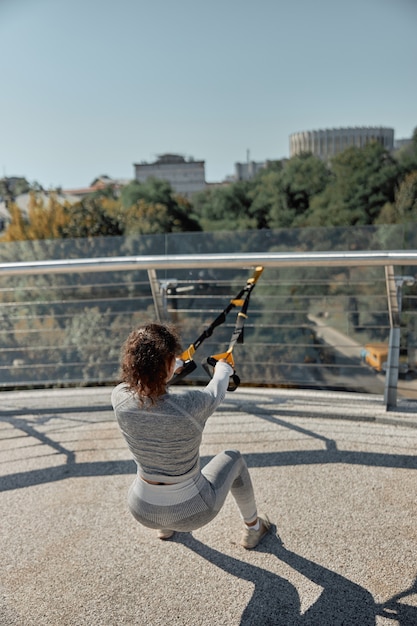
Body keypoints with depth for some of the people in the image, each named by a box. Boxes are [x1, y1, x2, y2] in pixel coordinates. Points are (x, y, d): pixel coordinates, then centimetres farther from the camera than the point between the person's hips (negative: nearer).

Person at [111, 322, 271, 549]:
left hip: (142, 511, 4)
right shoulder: (190, 404, -30)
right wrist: (223, 368, 18)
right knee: (233, 458, 23)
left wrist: (173, 369, 25)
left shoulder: (119, 397, -20)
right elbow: (216, 394, -5)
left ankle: (165, 527, 49)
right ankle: (252, 528, 43)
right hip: (191, 512, -3)